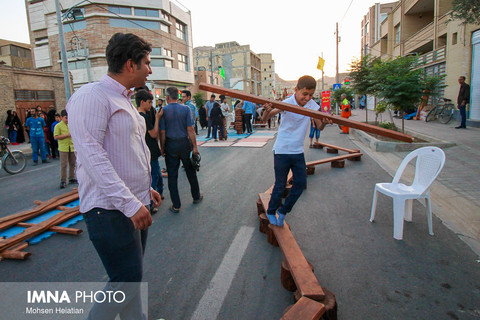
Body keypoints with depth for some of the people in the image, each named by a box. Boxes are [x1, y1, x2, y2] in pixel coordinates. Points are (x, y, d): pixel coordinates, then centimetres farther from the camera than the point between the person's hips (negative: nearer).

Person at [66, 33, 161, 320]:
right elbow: (91, 154, -23)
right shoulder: (92, 96, -13)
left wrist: (145, 189, 20)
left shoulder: (125, 100, 17)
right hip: (110, 209, -9)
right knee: (127, 280, -3)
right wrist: (129, 203, -26)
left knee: (131, 275, 19)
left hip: (134, 204, 9)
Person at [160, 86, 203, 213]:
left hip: (170, 145, -1)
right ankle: (196, 197, 32)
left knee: (172, 175, 7)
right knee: (190, 172, 16)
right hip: (184, 143, 1)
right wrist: (195, 146, -3)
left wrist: (162, 148, 3)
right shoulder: (185, 109, -4)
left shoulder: (163, 111, -6)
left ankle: (176, 205, 12)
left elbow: (162, 132, -7)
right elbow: (190, 129, -8)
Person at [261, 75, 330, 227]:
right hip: (282, 151, -5)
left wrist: (324, 122, -25)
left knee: (301, 183, 7)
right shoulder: (286, 103, -15)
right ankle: (271, 212, 28)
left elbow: (319, 127, -2)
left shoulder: (312, 105, -1)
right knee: (280, 185, 4)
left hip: (298, 151, 5)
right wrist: (267, 111, -41)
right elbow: (265, 119, -19)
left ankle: (283, 211, 26)